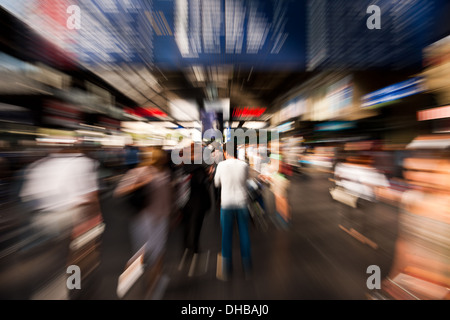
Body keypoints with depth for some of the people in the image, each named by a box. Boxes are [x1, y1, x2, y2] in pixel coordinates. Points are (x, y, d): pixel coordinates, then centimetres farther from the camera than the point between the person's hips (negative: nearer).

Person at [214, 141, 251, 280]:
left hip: (226, 204, -1)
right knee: (244, 234, 16)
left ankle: (226, 270, 23)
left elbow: (217, 183, 5)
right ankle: (247, 265, 31)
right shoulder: (244, 165, -7)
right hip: (242, 203, 1)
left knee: (226, 236, 11)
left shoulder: (221, 165, -10)